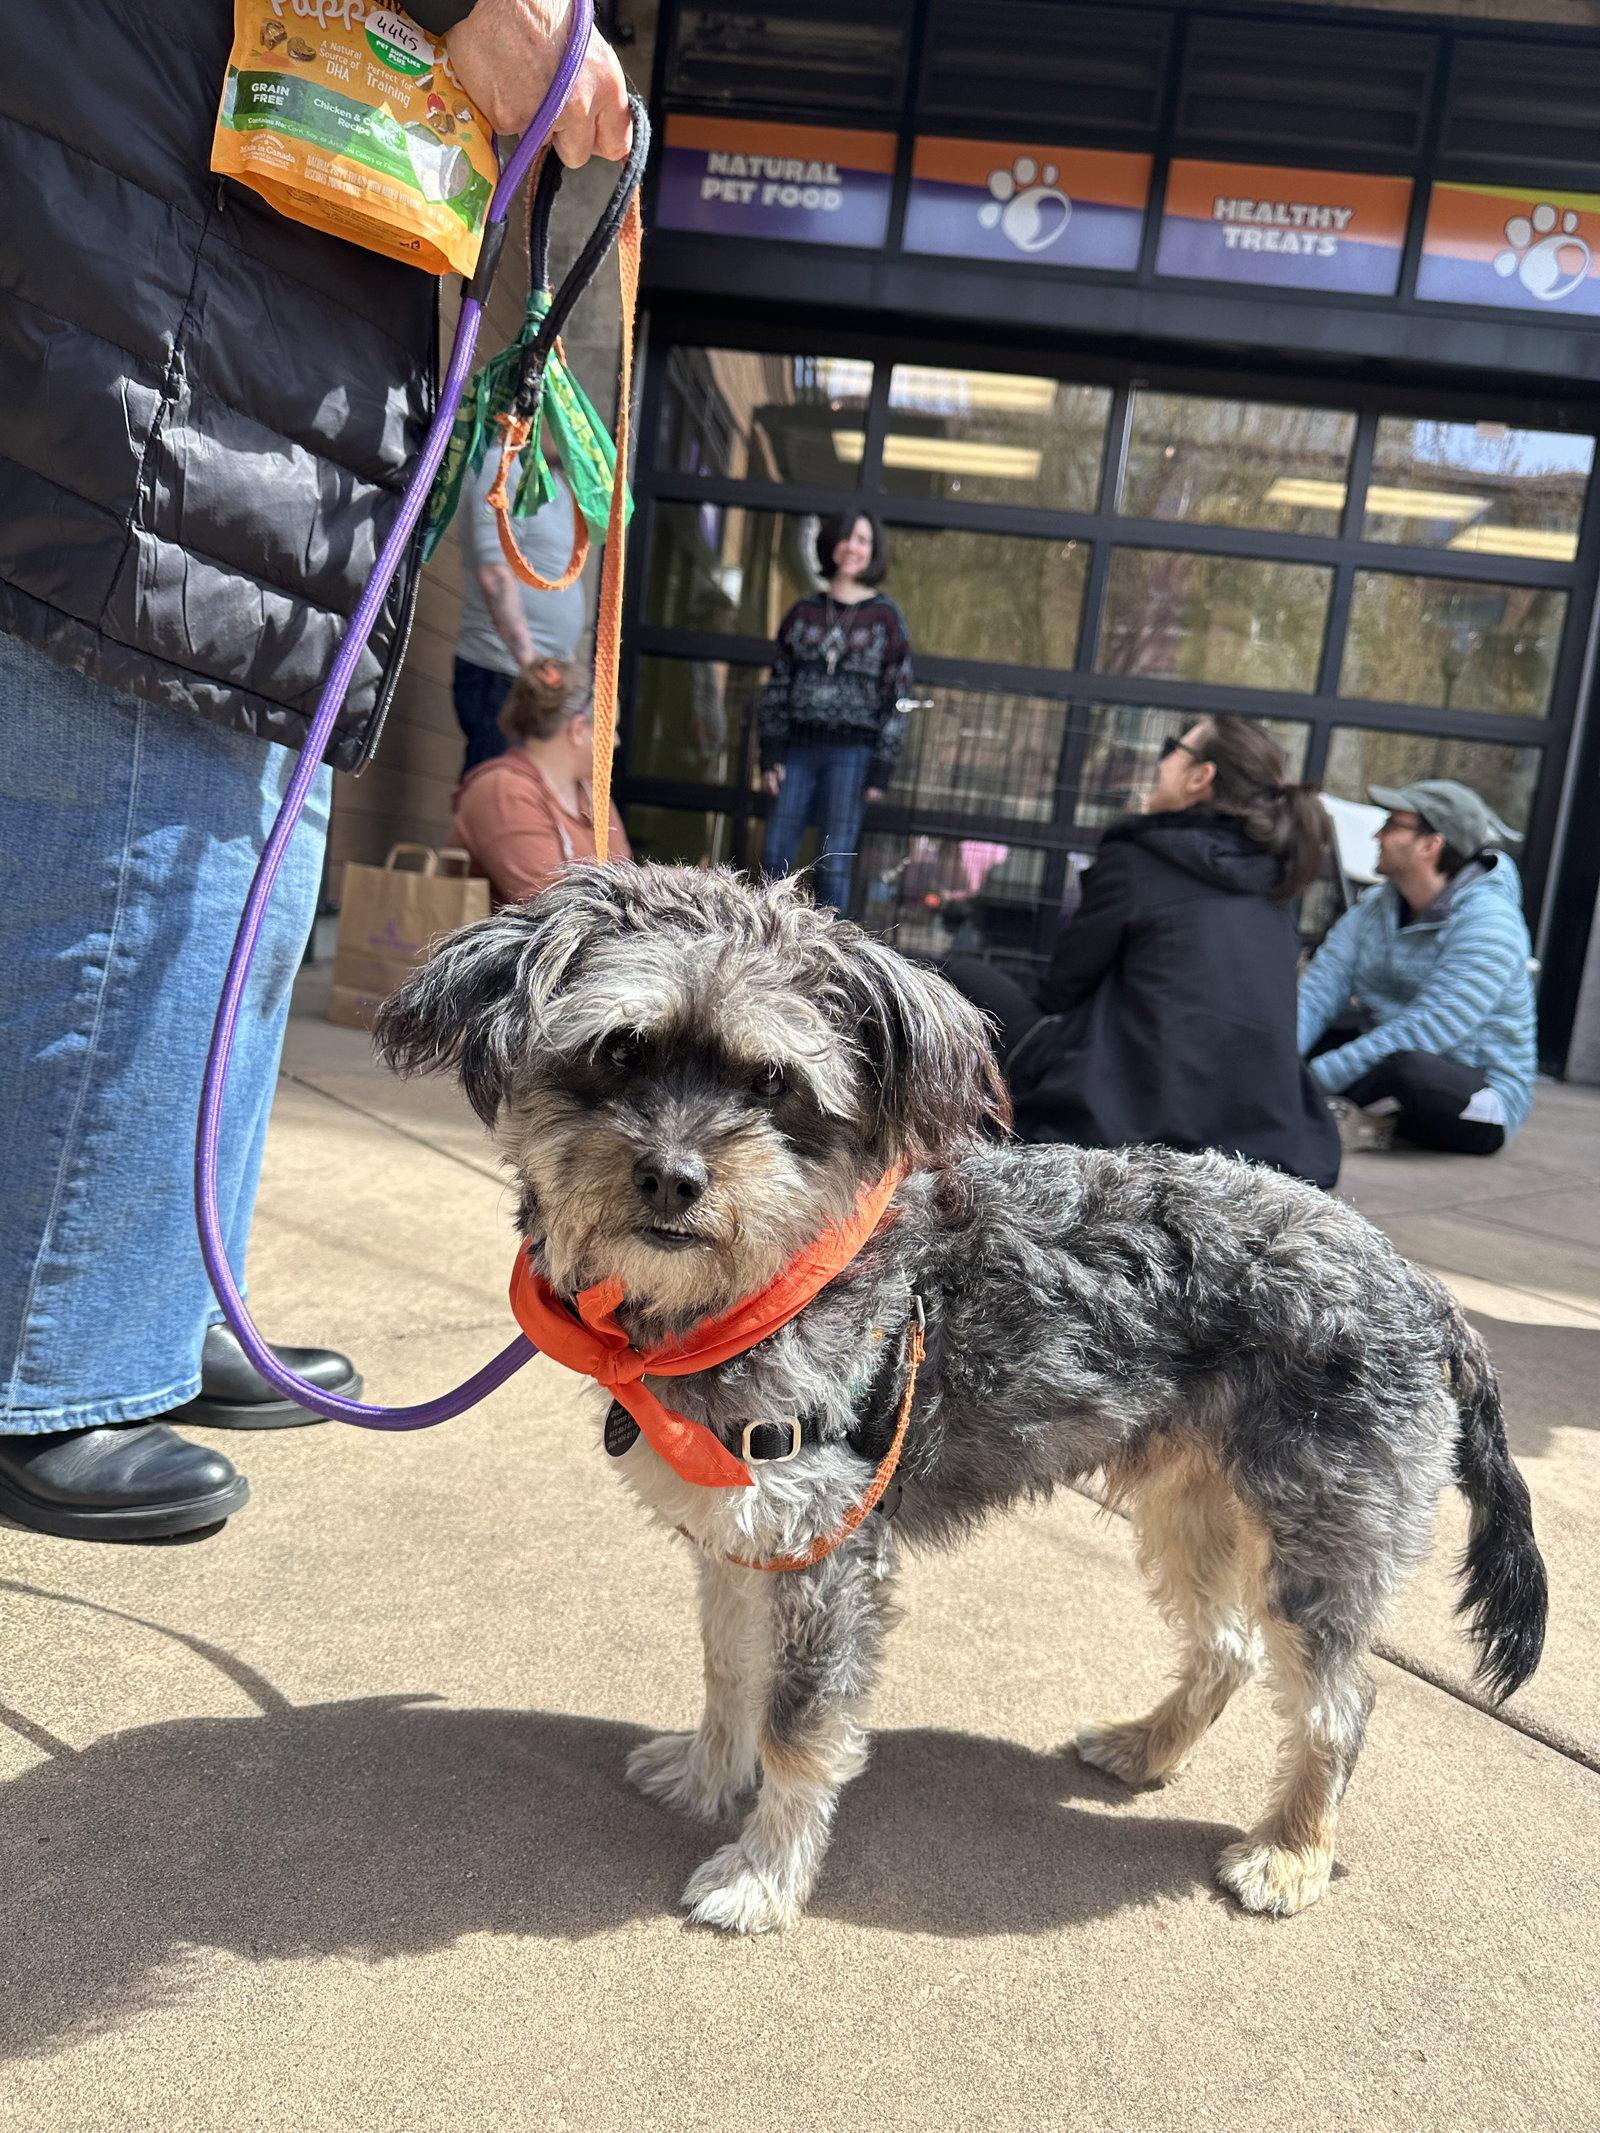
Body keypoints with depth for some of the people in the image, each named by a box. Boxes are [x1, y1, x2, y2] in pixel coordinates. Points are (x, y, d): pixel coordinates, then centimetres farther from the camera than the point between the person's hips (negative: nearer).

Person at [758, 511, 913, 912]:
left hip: (851, 754, -3)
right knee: (775, 857, 0)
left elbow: (896, 698, 0)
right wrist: (770, 752, 3)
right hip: (798, 748, 3)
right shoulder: (804, 611, 11)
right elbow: (777, 684, 11)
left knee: (834, 865, -5)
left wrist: (882, 766, -7)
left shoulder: (885, 617, 3)